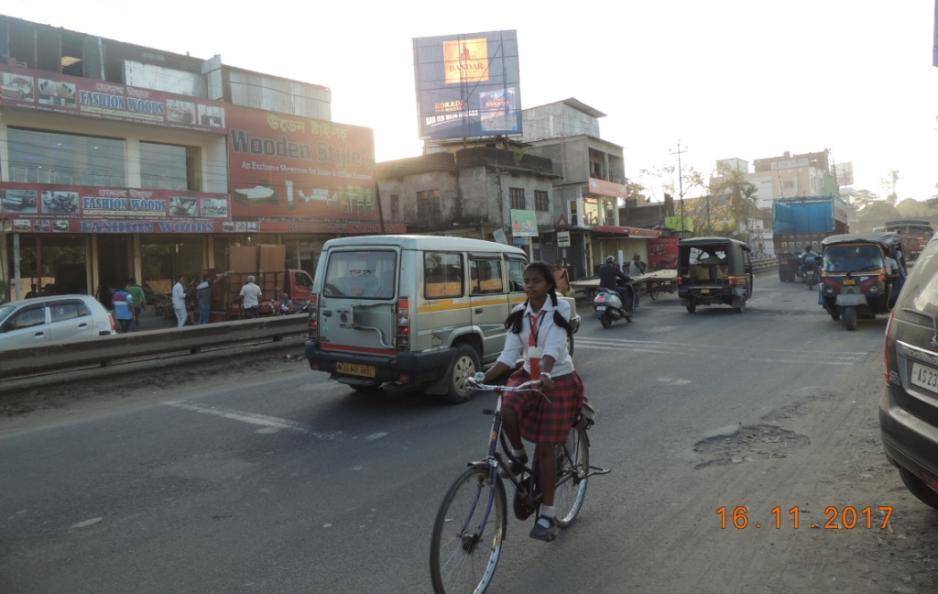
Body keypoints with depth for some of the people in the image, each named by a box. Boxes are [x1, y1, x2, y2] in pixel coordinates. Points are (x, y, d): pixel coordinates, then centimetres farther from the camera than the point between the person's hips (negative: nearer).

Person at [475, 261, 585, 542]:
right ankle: (518, 454, 2)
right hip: (528, 376, 4)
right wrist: (485, 377, -20)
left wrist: (546, 374, -43)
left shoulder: (560, 309, -11)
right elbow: (509, 355, -4)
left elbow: (553, 347, -25)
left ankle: (547, 514, 11)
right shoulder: (518, 315, 1)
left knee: (545, 448, -3)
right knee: (507, 406, -30)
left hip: (558, 380, -3)